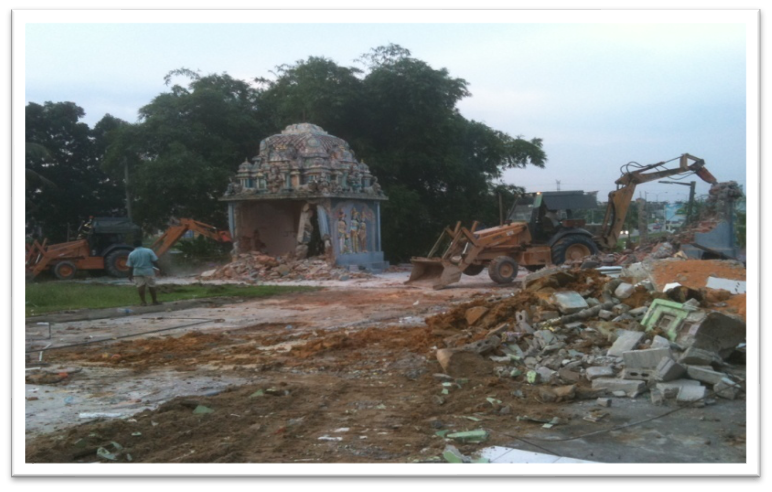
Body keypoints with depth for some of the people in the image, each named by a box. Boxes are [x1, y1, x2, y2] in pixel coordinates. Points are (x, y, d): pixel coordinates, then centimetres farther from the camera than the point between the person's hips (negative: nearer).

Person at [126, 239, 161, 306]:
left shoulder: (131, 254, -2)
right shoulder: (149, 251, -6)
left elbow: (130, 266, 1)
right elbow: (154, 261, -5)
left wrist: (130, 275, 10)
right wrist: (158, 268, 6)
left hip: (137, 273, 1)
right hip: (148, 271, -1)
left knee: (140, 287, 6)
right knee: (151, 287, 9)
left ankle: (144, 302, 8)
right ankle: (155, 301, 16)